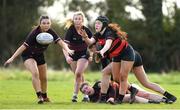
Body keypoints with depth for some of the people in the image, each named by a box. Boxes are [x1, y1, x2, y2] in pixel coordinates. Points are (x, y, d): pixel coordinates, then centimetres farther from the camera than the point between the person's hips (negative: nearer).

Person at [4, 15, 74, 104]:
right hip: (28, 55, -6)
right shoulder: (34, 34, -31)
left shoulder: (51, 32, -18)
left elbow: (61, 42, -25)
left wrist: (67, 50, -46)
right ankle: (39, 96, -26)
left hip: (39, 55, 6)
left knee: (43, 78, 13)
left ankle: (44, 97, 35)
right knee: (35, 73, -29)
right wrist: (12, 58, -34)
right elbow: (23, 46, -31)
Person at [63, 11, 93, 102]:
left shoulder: (86, 30, -15)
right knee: (80, 76, 6)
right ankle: (86, 94, 22)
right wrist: (67, 57, -43)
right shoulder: (70, 30, -20)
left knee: (78, 73, -20)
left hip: (83, 55, -1)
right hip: (73, 55, 1)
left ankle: (75, 95, -10)